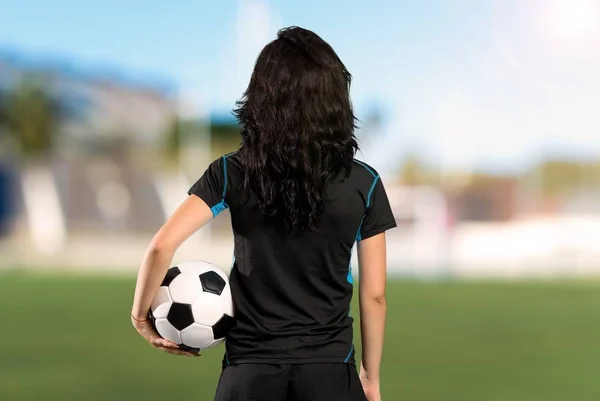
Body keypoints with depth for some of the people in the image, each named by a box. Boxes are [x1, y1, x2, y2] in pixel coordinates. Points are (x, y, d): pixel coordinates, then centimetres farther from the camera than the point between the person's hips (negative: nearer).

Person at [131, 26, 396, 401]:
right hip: (329, 369, 0)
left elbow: (163, 245, -14)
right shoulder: (363, 183, -4)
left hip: (250, 369, 1)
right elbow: (374, 295, -1)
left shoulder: (232, 173, -4)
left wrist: (142, 315, 2)